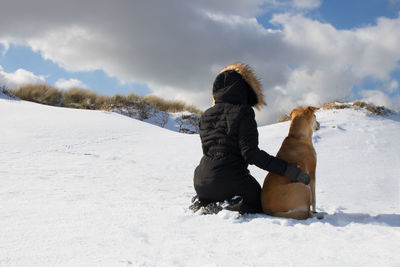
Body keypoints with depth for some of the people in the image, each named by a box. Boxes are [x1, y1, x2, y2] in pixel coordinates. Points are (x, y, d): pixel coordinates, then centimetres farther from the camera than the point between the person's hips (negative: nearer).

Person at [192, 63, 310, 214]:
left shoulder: (205, 116, 9)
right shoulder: (243, 112, -9)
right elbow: (250, 152, -18)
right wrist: (287, 170, -17)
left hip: (202, 183, 6)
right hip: (231, 180, -6)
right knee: (260, 204, 20)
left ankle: (204, 202, 3)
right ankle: (234, 206, -12)